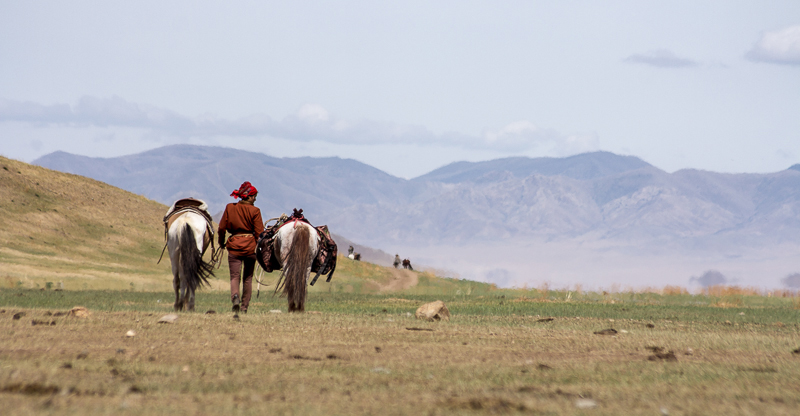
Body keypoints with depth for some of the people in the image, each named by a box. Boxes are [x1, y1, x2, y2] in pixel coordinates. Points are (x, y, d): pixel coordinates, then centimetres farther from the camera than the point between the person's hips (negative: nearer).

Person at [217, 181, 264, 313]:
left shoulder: (230, 208, 1)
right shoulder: (255, 211, -7)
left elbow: (221, 228, 5)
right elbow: (259, 233, -8)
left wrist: (221, 242, 21)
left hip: (234, 245, 1)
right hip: (250, 246, -1)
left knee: (235, 276, 1)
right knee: (248, 278, 13)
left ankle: (235, 297, -29)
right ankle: (244, 307, 14)